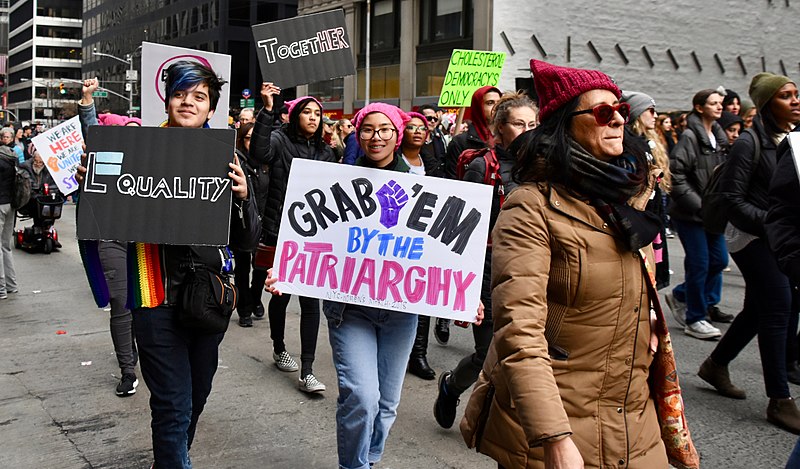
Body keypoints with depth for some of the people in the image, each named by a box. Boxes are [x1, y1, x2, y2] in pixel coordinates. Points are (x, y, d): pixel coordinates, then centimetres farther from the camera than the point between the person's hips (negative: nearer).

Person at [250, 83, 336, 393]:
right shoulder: (280, 140, -3)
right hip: (281, 231, -3)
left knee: (311, 299, -3)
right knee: (281, 293, 12)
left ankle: (306, 372, -2)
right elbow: (259, 151, -26)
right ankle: (279, 349, 37)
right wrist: (266, 110, -33)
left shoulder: (324, 152, 11)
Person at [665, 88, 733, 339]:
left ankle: (680, 296, 29)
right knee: (699, 264, -4)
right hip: (689, 214, -8)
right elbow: (676, 175, -20)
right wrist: (698, 205, -19)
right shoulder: (689, 137, -14)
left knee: (719, 260, 12)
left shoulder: (719, 137, 12)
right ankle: (694, 319, 10)